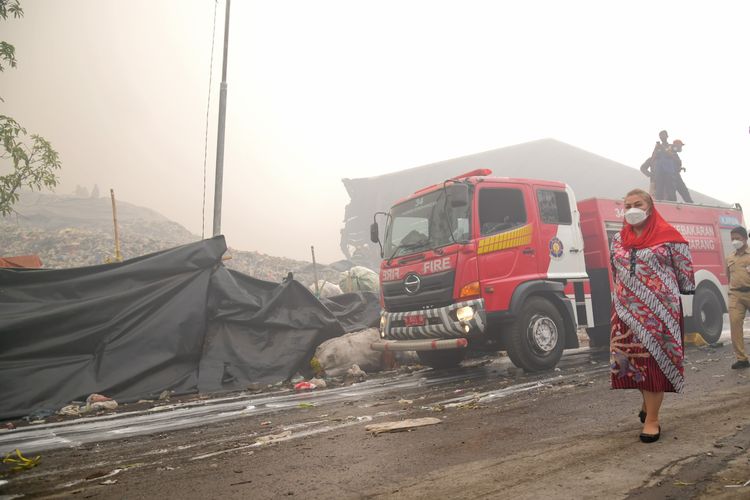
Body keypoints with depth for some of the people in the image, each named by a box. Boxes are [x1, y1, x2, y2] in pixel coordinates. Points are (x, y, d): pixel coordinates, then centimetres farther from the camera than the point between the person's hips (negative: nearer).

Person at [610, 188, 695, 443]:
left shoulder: (668, 236, -3)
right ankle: (648, 403, 31)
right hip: (627, 311, 5)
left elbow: (684, 269, 1)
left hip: (659, 310, -4)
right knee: (631, 358, 6)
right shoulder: (618, 239, 11)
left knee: (654, 359, -3)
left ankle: (652, 419, 4)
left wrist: (672, 295, 4)